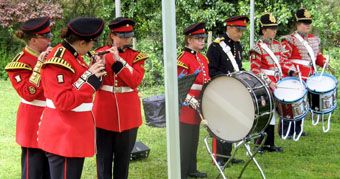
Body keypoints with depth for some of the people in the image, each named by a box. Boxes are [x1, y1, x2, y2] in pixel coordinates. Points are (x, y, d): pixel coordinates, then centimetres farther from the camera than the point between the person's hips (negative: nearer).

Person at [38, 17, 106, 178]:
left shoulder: (73, 55, 11)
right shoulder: (59, 61, -19)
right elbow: (63, 102, -25)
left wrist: (95, 71, 3)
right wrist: (90, 77, -22)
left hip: (75, 133, 10)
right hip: (64, 136, -10)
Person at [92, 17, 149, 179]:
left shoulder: (137, 56, 2)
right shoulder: (100, 53, 3)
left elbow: (135, 81, -14)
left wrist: (118, 60, -22)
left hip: (128, 114, 0)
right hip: (104, 113, 0)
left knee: (123, 157, 9)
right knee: (104, 157, 4)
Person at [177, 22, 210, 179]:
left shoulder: (203, 58, 13)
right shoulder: (183, 59, -13)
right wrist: (192, 101, -24)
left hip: (198, 105, 8)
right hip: (187, 105, -8)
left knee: (194, 138, 16)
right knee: (185, 139, -4)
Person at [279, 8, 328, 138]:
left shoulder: (314, 39, 16)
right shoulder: (290, 40, -7)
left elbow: (318, 55, 26)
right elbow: (282, 59, -12)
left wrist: (323, 61, 5)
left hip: (310, 78, 7)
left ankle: (297, 129, 26)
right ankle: (284, 130, 3)